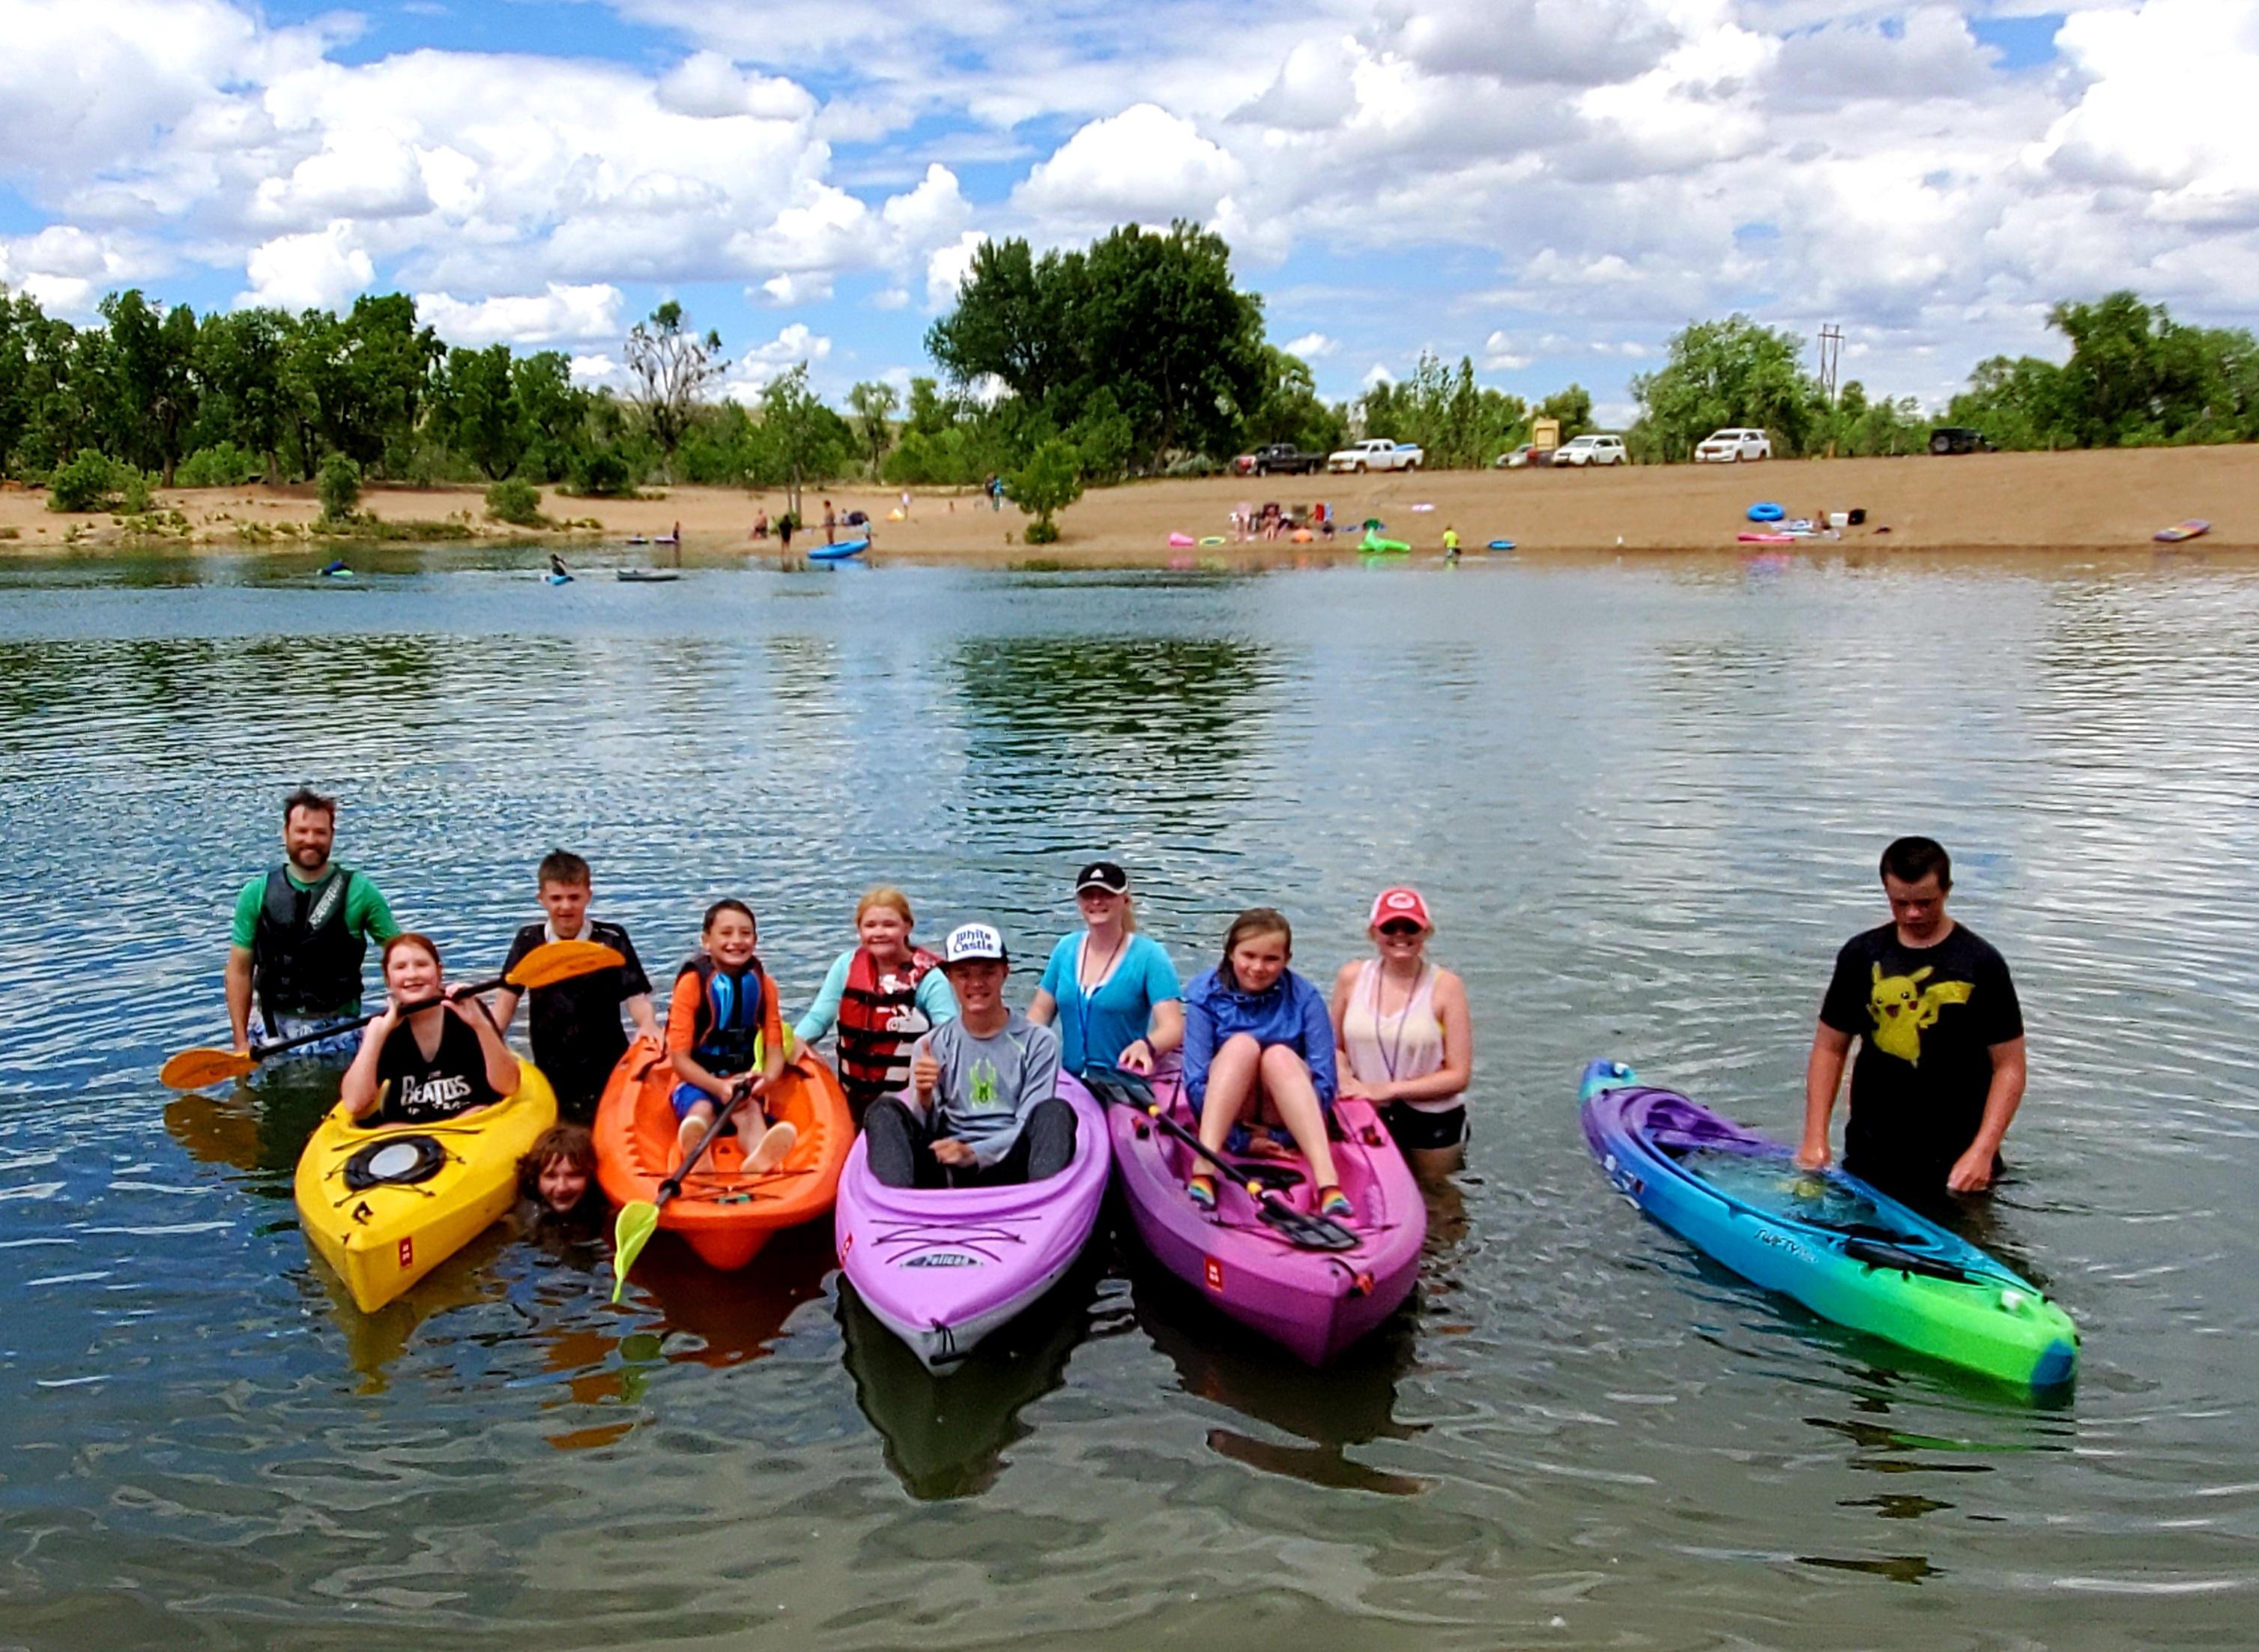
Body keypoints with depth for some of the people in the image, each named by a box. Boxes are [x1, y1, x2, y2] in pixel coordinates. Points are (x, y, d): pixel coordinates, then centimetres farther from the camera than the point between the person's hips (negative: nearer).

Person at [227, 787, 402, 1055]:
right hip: (273, 1028, 1)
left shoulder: (359, 892, -2)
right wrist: (241, 1043, 1)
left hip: (338, 1030, -1)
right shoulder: (258, 893, 3)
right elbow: (240, 970, 5)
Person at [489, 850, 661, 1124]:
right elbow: (507, 998, 2)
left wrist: (648, 1025, -30)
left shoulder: (611, 940, -4)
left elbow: (635, 996, -8)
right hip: (550, 1074, 2)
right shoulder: (529, 942, 5)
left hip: (607, 1071, -2)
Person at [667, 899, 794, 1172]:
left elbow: (775, 1049, 2)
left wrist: (768, 1078, -22)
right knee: (701, 1110, -34)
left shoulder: (763, 985, 6)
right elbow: (679, 1058, -9)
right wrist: (717, 1086, -26)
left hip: (744, 1084, 2)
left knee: (751, 1109, -31)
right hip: (698, 1083, -2)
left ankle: (759, 1158, -65)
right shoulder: (692, 983, -5)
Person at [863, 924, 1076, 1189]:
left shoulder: (1038, 1042, 6)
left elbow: (1031, 1128, -1)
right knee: (884, 1110, -19)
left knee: (1055, 1110, -29)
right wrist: (924, 1097, -16)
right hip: (948, 1170, 2)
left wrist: (974, 1154, -18)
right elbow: (925, 1131, 7)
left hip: (1013, 1167, -2)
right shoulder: (931, 1047, 13)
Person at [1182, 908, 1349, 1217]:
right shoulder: (1206, 994, -8)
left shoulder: (1304, 998, -8)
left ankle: (1328, 1181, -48)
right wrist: (1239, 1139, -20)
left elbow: (1325, 1082, -12)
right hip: (1228, 1113, 0)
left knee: (1279, 1055, -31)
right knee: (1242, 1044, -28)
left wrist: (1278, 1136, -19)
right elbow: (1195, 1082, -13)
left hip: (1284, 1115, 0)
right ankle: (1204, 1169, -45)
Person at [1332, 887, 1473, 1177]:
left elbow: (1457, 1076, -13)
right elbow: (1336, 1047, 6)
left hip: (1432, 1123, -2)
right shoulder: (1352, 977, -4)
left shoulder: (1445, 986, -13)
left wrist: (1386, 1090, -18)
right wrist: (1345, 1079, -16)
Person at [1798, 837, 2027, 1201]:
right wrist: (1815, 1138, -2)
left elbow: (2009, 1067, -5)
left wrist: (1982, 1152, -16)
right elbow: (1830, 1048, 7)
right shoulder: (1861, 955, 3)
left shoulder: (1981, 965, -5)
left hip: (1954, 1159, -2)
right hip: (1870, 1151, 3)